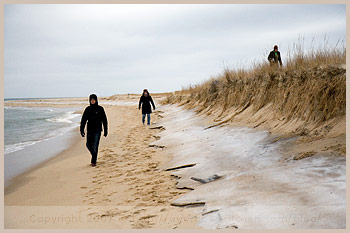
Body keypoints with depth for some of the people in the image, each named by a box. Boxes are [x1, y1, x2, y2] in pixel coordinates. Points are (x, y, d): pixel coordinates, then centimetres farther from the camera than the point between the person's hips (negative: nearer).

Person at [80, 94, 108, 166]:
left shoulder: (100, 109, -2)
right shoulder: (88, 109, 3)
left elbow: (104, 120, 1)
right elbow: (83, 120, 3)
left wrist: (105, 130, -1)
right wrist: (81, 130, -4)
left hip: (97, 130, -3)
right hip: (90, 130, 3)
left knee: (95, 146, -6)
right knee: (88, 145, 4)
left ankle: (93, 161, 0)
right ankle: (94, 156, 30)